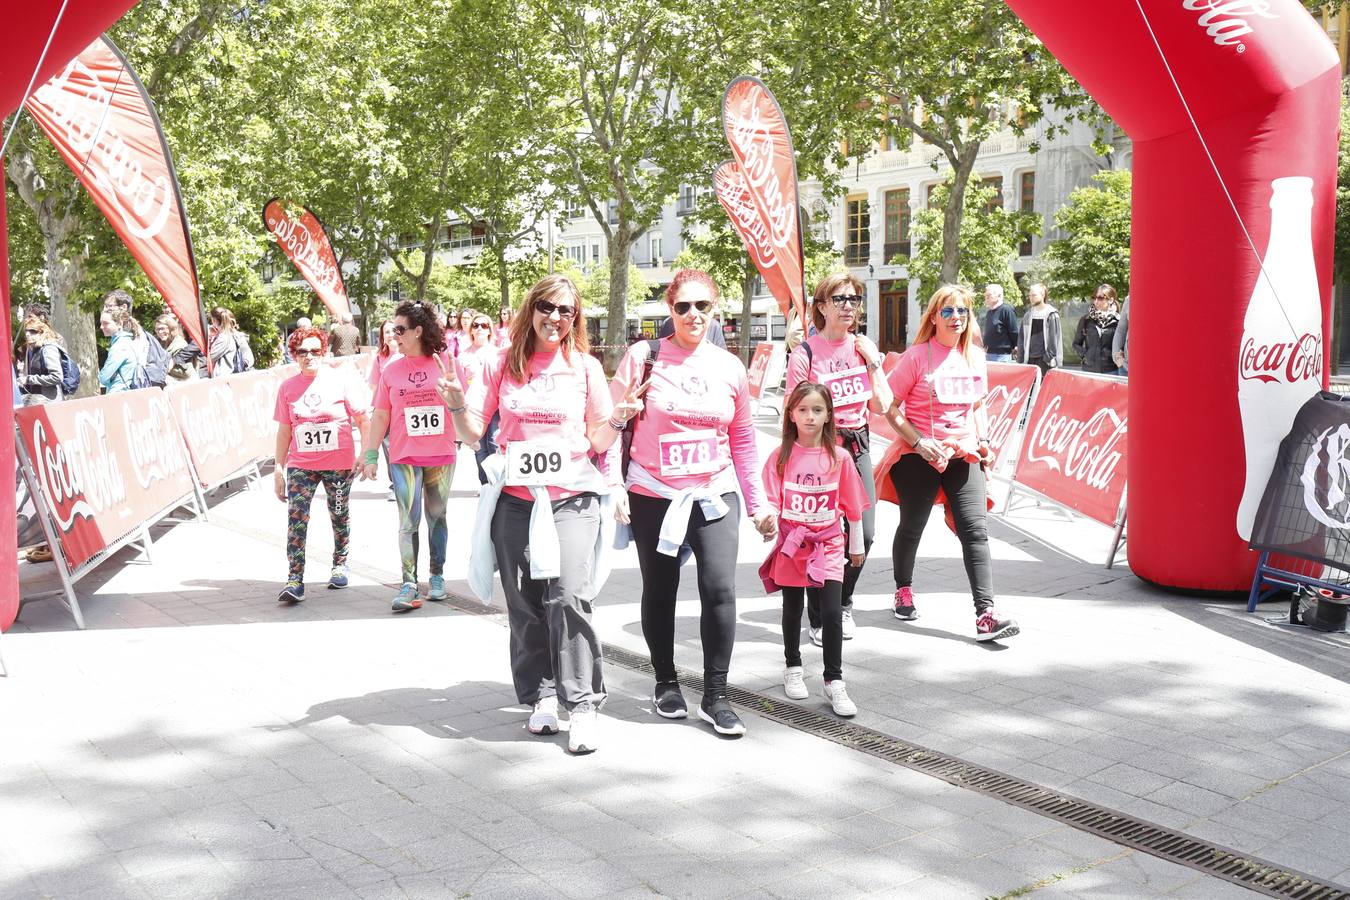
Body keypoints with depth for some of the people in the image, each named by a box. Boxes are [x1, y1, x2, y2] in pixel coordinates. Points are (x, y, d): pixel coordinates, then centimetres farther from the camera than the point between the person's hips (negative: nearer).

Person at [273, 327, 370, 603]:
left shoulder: (340, 381, -2)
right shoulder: (287, 388, 4)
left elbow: (362, 419, 2)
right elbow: (284, 430, 10)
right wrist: (279, 468, 9)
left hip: (339, 464, -1)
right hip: (301, 464, 1)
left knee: (340, 516, 11)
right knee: (296, 516, -13)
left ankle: (340, 564, 33)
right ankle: (295, 580, -14)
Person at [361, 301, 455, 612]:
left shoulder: (444, 364, 0)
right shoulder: (391, 370, 4)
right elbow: (380, 416, 6)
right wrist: (371, 455, 3)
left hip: (441, 457, 0)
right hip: (404, 458, 0)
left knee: (437, 517, 11)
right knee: (408, 521, -5)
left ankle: (437, 577, 24)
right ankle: (409, 584, -4)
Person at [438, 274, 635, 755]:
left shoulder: (586, 367, 5)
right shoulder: (502, 364, 6)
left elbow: (597, 442, 5)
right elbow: (473, 433, 6)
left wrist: (616, 421, -14)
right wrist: (458, 406, -13)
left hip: (571, 499, -2)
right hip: (515, 499, 2)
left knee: (568, 597, -13)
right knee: (525, 604, 5)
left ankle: (583, 704, -5)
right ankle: (541, 697, 19)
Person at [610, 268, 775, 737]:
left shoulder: (729, 367, 4)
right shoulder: (643, 356, -5)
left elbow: (742, 438, 11)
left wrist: (758, 503, 12)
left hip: (715, 496, 1)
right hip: (653, 497, -1)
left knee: (720, 590, -8)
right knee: (659, 593, 11)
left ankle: (715, 697, 6)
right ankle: (665, 682, 32)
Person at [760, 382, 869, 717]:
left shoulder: (840, 457, -5)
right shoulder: (781, 457, -5)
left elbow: (853, 505, 4)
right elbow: (772, 500, -4)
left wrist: (857, 545, 11)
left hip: (829, 546, -1)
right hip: (792, 544, 1)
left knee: (832, 613, -9)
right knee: (792, 610, 15)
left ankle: (834, 682, 2)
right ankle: (793, 669, 34)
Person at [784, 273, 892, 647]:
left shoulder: (864, 346, 5)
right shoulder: (805, 353, -11)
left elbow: (882, 406, 5)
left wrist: (873, 362, -4)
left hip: (857, 446, 5)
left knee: (864, 534, 5)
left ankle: (843, 606, 29)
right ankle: (817, 618, 15)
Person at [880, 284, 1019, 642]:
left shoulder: (975, 357, 7)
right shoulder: (917, 356, -8)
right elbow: (890, 406, -8)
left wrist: (983, 442, 6)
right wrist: (918, 442, -17)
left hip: (964, 455, 3)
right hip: (919, 456, -3)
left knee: (975, 530, -8)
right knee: (912, 526, 12)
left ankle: (986, 614, -12)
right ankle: (903, 589, 38)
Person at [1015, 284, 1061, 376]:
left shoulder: (1051, 314, -2)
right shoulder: (1028, 314, 13)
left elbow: (1056, 338, -4)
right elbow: (1021, 338, 15)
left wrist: (1053, 360, -9)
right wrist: (1020, 359, 9)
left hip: (1044, 359, -5)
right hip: (1029, 358, 5)